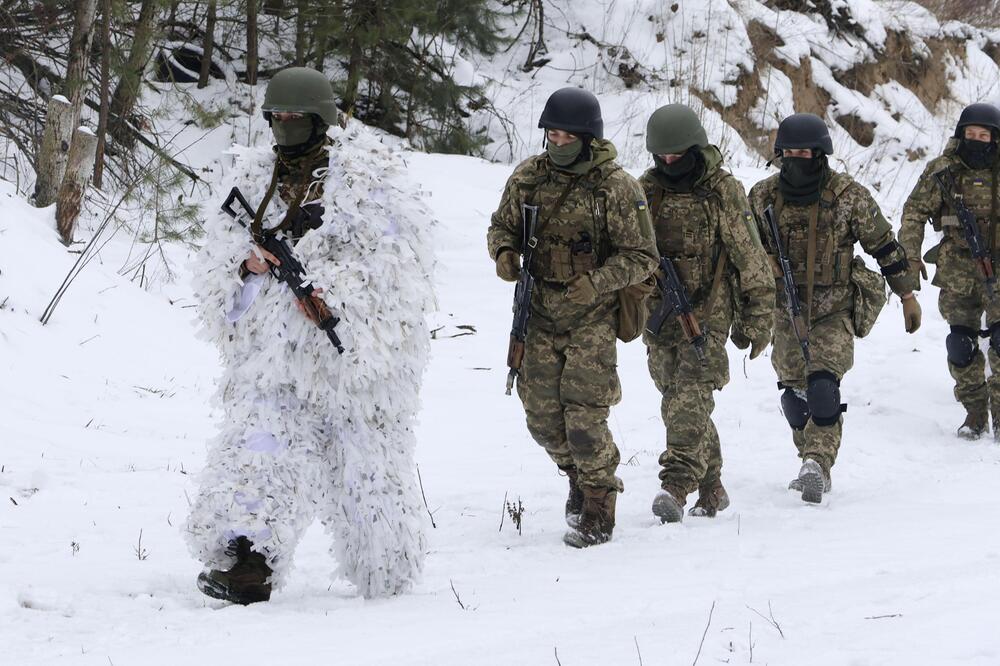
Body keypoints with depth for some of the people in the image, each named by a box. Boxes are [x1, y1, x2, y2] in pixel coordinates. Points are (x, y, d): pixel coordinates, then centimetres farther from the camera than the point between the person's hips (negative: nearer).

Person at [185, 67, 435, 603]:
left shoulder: (367, 175, -3)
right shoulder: (255, 179, 14)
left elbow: (397, 257, -11)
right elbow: (220, 253, 17)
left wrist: (336, 294, -20)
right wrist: (247, 263, -6)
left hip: (352, 344, -4)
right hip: (274, 347, 4)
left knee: (365, 455, 2)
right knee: (260, 441, -10)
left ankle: (388, 570, 19)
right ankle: (248, 562, -16)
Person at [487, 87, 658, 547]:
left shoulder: (617, 188, -10)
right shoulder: (528, 177, 3)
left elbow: (641, 256, -7)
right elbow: (502, 225, 17)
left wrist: (597, 282, -22)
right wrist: (504, 252, -6)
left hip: (592, 317, -4)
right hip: (540, 312, 4)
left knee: (584, 416, -10)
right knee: (541, 415, 5)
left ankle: (598, 513, 5)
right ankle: (578, 473, 35)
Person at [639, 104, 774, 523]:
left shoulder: (724, 192, -5)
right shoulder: (646, 191, 6)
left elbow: (751, 261, -1)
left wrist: (758, 319, -1)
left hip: (707, 312, -5)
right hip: (658, 314, 5)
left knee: (689, 400, -18)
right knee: (680, 401, 9)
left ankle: (676, 487, -27)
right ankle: (711, 490, 20)